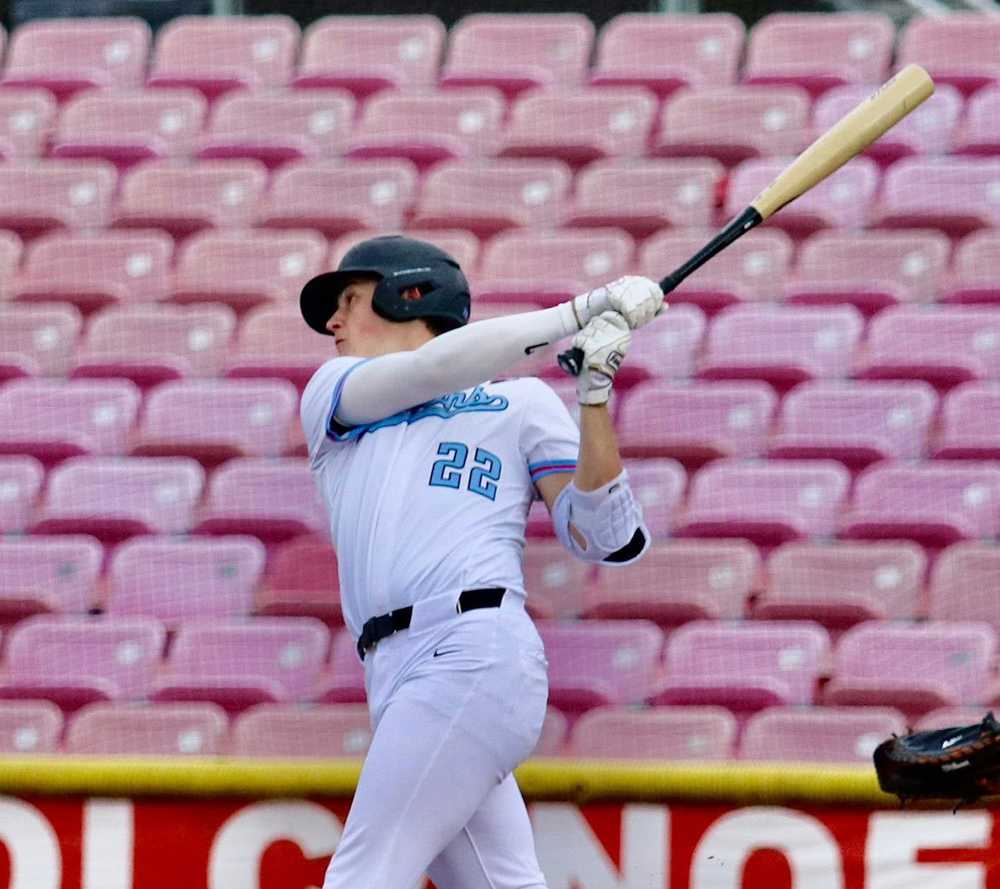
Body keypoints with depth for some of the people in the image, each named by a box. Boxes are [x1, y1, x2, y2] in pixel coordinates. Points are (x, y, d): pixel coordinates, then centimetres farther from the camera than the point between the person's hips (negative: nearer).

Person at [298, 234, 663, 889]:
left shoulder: (522, 403, 16)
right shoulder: (333, 396, 24)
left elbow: (605, 540, 6)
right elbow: (433, 368, 4)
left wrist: (595, 395, -4)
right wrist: (585, 311, 1)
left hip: (475, 656, -4)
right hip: (400, 679, 4)